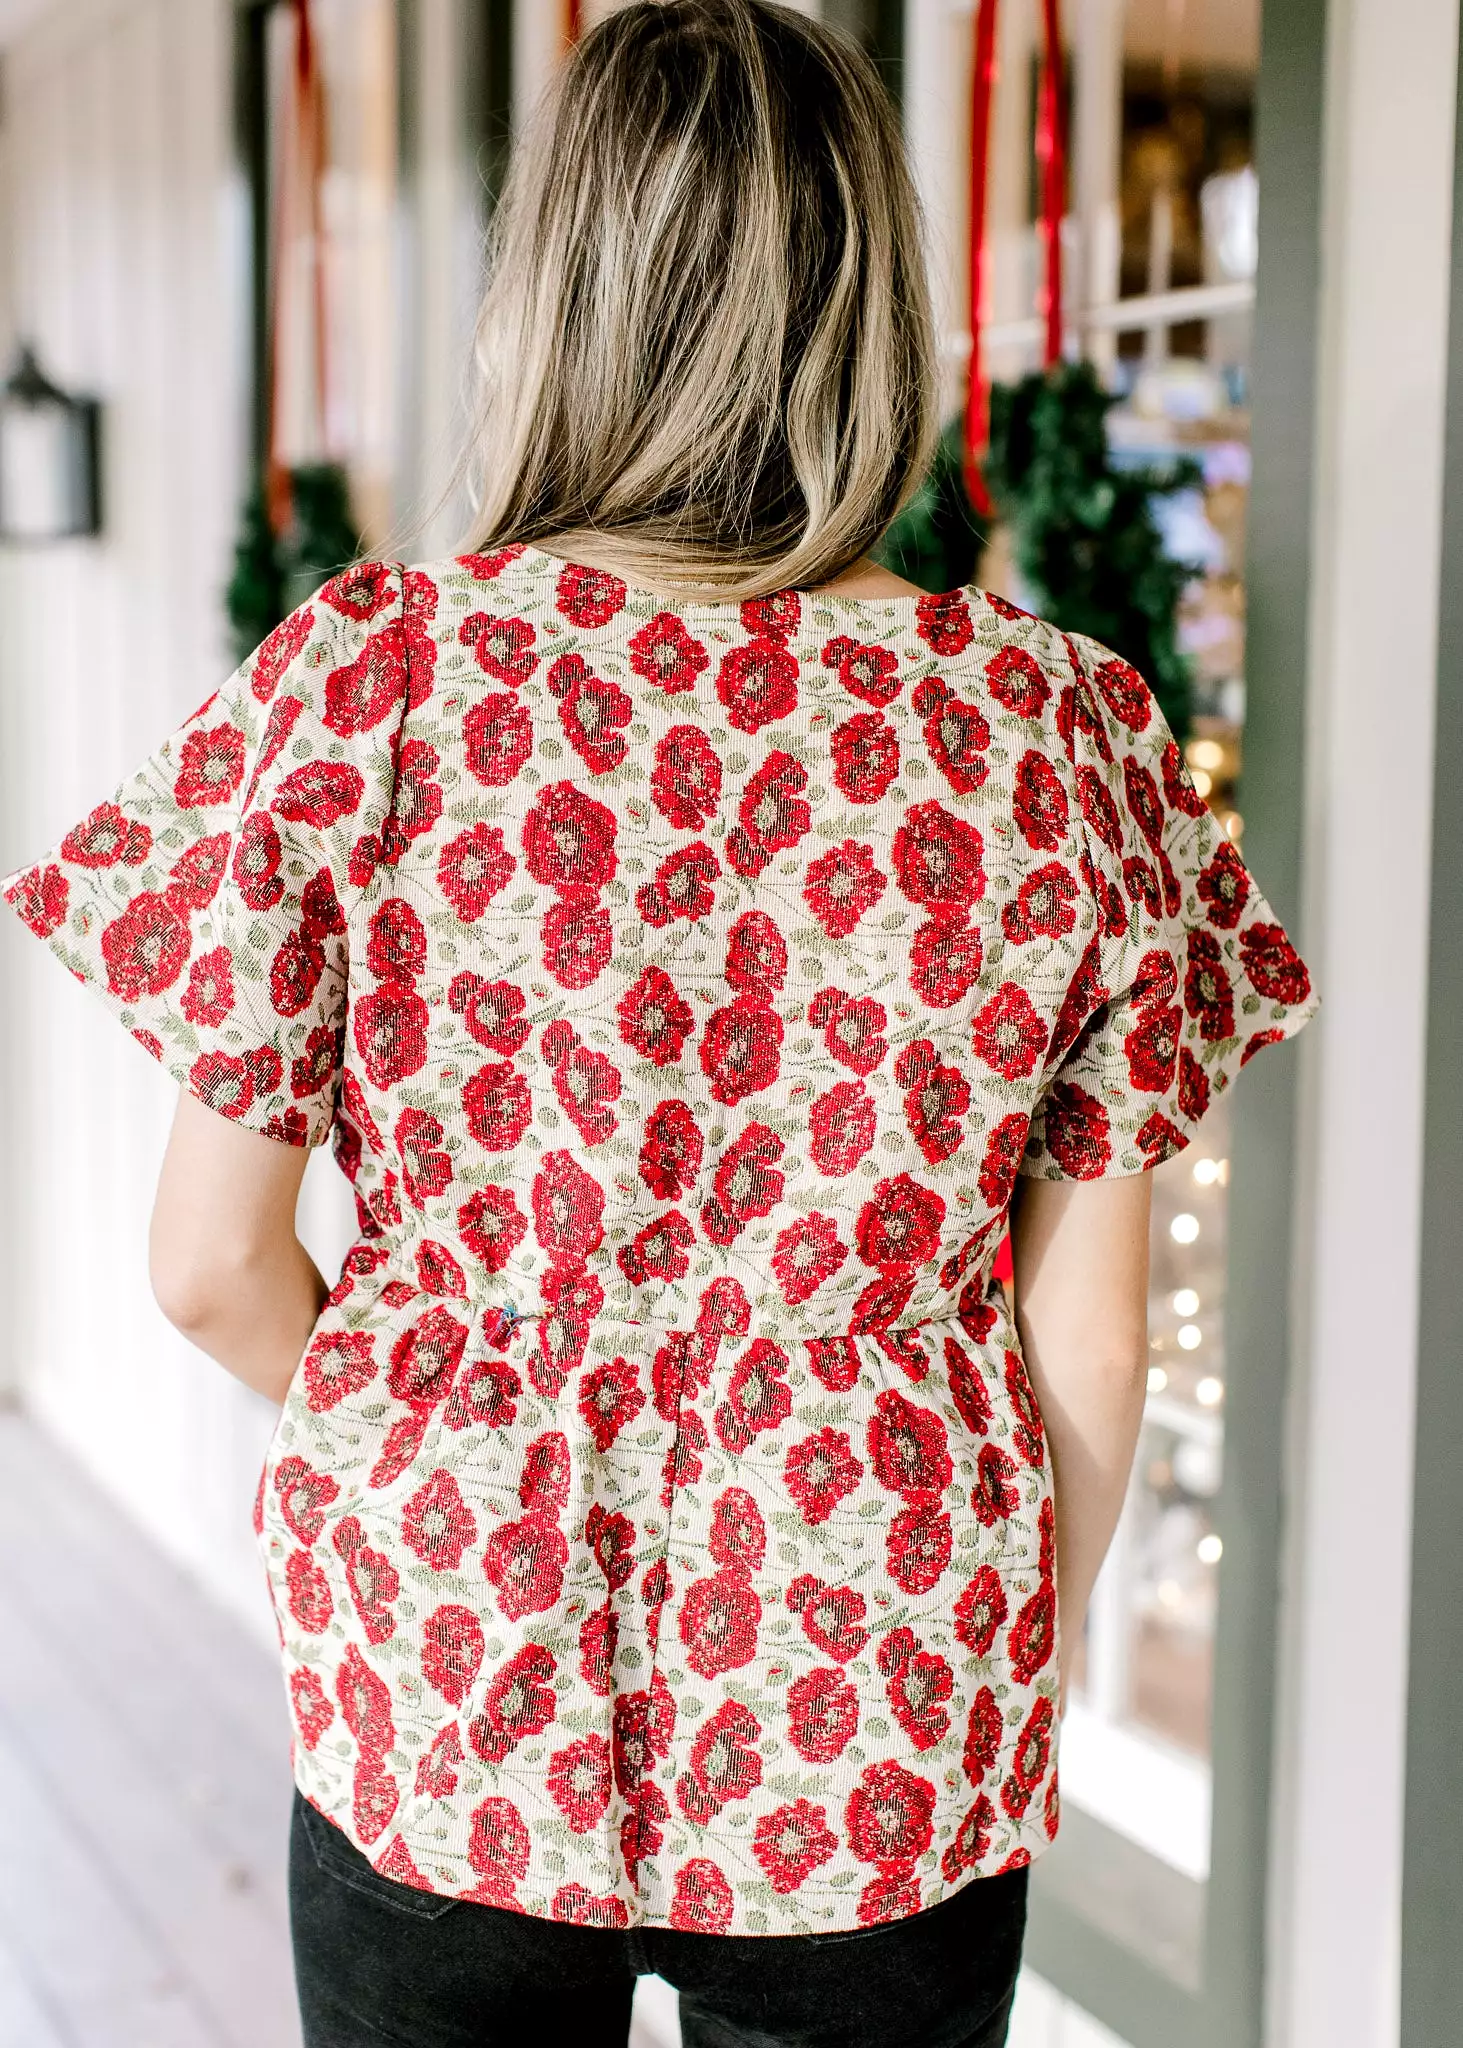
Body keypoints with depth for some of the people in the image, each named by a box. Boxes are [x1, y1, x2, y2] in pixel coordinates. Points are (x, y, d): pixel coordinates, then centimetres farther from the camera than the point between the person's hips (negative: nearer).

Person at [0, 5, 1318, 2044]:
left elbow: (211, 1263, -7)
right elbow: (1090, 1336, -5)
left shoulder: (365, 676, -12)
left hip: (445, 1707, 0)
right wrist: (1024, 1680, 11)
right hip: (887, 1738, 1)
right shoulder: (1056, 724, -9)